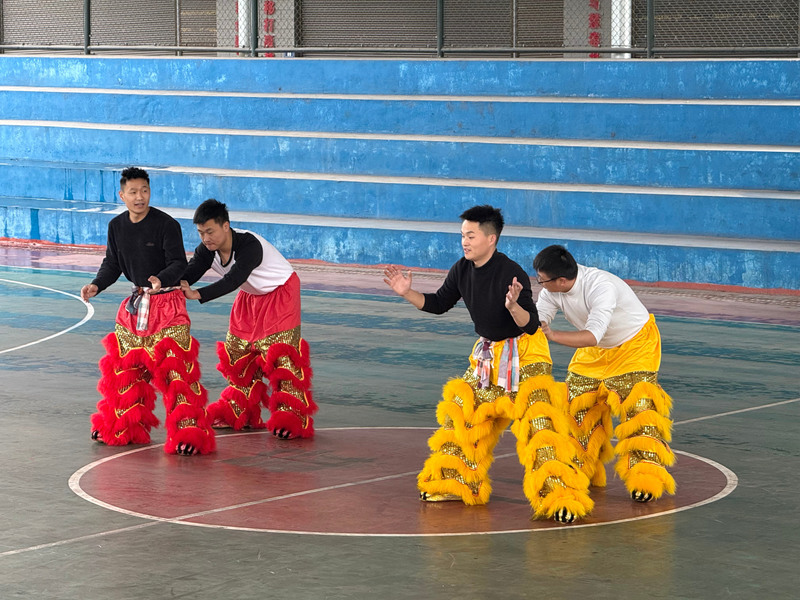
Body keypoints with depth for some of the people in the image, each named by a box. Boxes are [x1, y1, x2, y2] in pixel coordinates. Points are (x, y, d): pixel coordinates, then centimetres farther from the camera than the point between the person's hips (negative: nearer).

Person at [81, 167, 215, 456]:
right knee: (124, 364, 12)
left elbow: (179, 263, -16)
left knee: (174, 365, -13)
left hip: (167, 302, -7)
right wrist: (96, 285, -3)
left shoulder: (166, 224, -14)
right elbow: (112, 264, 14)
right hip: (136, 302, 7)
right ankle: (122, 427, 27)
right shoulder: (117, 226, 5)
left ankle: (188, 430, -11)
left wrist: (161, 279, -35)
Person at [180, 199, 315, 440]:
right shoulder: (208, 250, -15)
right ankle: (237, 410, 20)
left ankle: (291, 416, -10)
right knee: (238, 352, 8)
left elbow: (232, 280, -47)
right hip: (251, 296, 8)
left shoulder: (249, 246, -37)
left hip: (281, 292, -8)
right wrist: (178, 284, -51)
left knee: (281, 356, -14)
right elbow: (190, 271, -27)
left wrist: (198, 294, -58)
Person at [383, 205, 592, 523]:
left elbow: (530, 325, -28)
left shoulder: (512, 273, -26)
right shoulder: (462, 270, -5)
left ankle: (557, 494, -20)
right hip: (489, 352, 8)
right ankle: (453, 481, 26)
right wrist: (407, 292, -5)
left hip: (525, 352, -8)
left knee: (537, 418, -18)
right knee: (460, 410, 11)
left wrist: (514, 305, -48)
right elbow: (439, 304, 10)